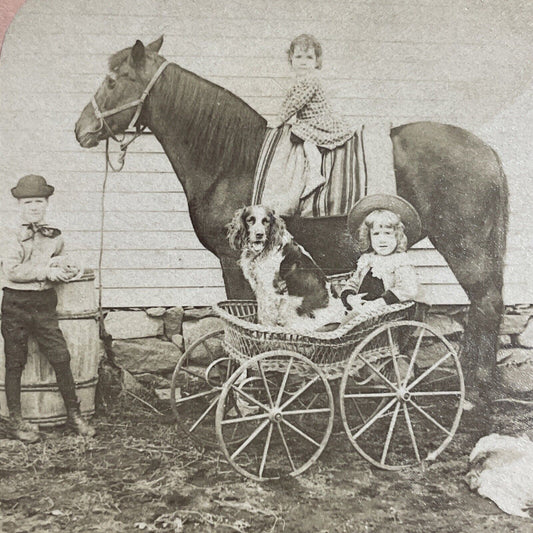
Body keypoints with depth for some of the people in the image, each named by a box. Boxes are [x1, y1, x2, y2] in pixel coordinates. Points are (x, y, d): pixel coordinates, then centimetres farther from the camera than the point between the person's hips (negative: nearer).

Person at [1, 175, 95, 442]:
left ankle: (73, 414, 11)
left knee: (61, 357, -3)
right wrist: (46, 271, -18)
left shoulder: (55, 237, 8)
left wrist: (62, 272, 0)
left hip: (44, 303, 2)